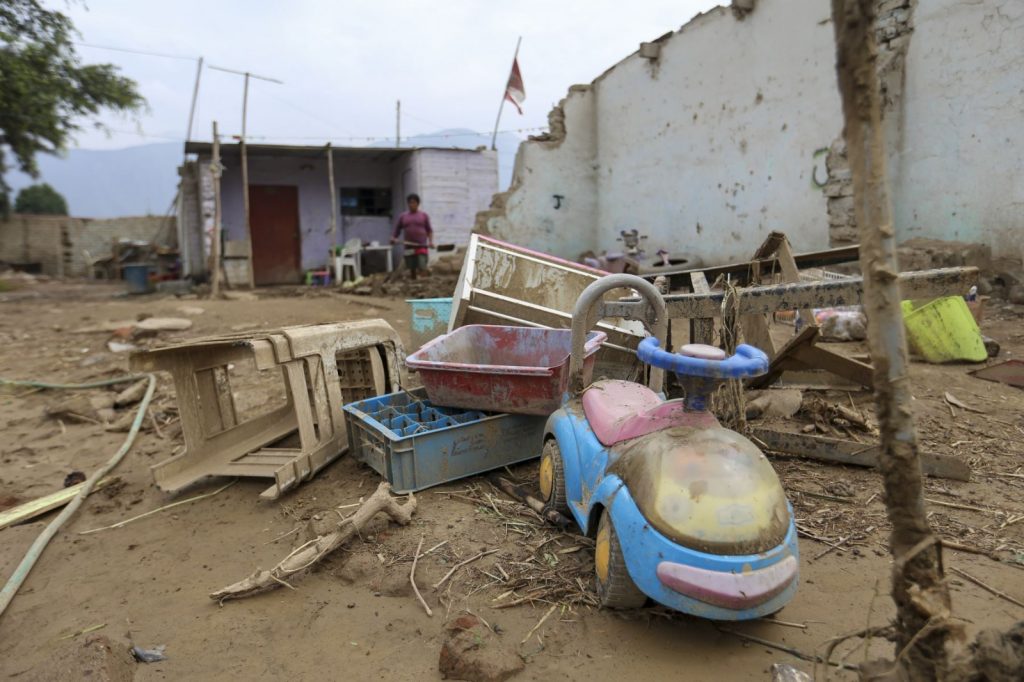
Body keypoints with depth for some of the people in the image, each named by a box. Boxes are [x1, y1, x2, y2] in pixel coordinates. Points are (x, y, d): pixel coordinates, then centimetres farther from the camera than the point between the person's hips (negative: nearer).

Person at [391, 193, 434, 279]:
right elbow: (397, 229, 14)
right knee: (411, 269, 5)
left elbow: (429, 230, 7)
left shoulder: (424, 216, 8)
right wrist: (394, 238, -4)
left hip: (422, 246, -2)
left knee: (422, 267, -14)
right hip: (409, 247, 2)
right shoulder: (403, 216, 11)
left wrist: (430, 241, -7)